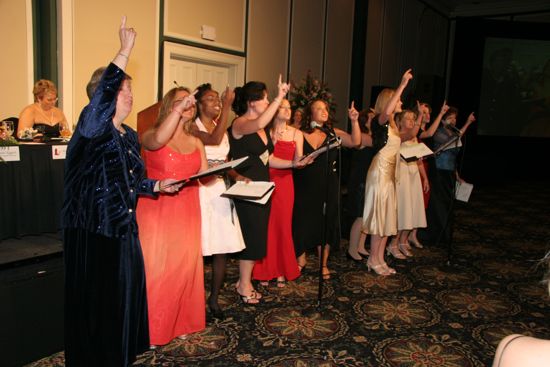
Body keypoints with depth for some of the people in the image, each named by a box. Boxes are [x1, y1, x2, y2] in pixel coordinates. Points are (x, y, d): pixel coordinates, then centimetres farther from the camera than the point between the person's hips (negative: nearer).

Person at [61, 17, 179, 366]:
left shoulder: (130, 136, 12)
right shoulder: (92, 127, -12)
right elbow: (103, 92, -33)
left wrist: (157, 186, 7)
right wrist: (125, 50, -31)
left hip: (124, 230, 8)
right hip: (93, 233, -8)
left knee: (125, 298, 15)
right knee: (97, 304, 2)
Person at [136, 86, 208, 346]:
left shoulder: (196, 143, 14)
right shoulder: (150, 135, -2)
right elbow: (159, 140, -27)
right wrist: (179, 109, -27)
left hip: (187, 213, 5)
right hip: (156, 211, -5)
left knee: (185, 268, 8)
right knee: (156, 268, -2)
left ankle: (180, 323, 23)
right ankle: (152, 329, 11)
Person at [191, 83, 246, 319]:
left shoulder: (223, 129, 16)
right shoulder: (193, 128, -6)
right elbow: (213, 140, -26)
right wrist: (227, 107, -22)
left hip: (221, 191, 6)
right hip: (200, 192, -6)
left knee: (223, 249, 6)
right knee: (199, 250, -3)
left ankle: (214, 299, 21)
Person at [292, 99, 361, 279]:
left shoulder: (333, 134, 3)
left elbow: (355, 142, -9)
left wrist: (354, 121, -19)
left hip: (328, 186, 2)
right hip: (305, 186, -2)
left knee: (325, 223, 8)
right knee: (303, 221, 6)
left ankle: (323, 263, 23)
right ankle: (301, 258, 29)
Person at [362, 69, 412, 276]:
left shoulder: (392, 124, 16)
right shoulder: (380, 121, -11)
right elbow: (386, 111, -35)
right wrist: (402, 85, -33)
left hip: (389, 173, 9)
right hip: (380, 172, -9)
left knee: (388, 218, 10)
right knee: (379, 217, -4)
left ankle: (380, 259, 18)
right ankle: (373, 259, 6)